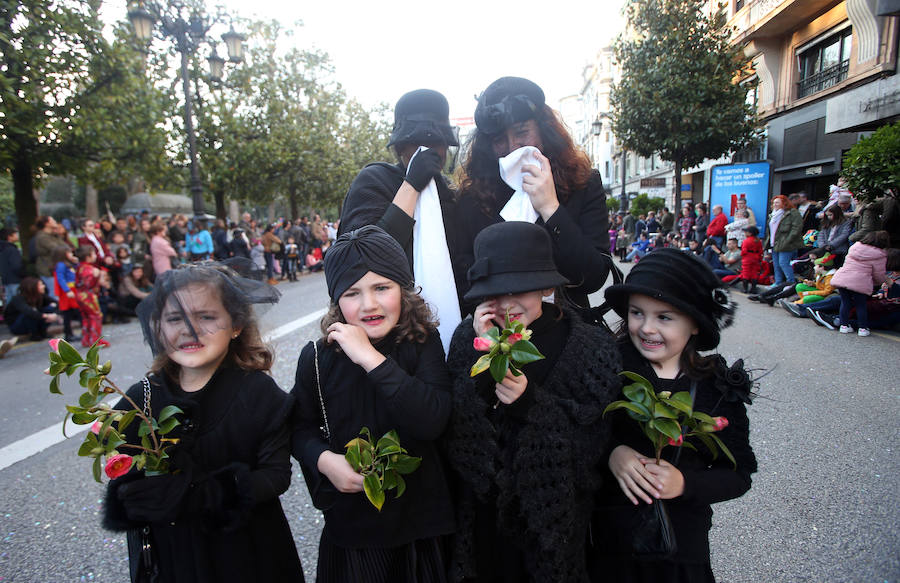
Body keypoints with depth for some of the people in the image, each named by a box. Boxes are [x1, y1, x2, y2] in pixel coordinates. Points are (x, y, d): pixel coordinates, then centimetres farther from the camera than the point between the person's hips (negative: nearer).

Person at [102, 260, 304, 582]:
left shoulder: (260, 393, -15)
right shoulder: (141, 399, -6)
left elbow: (276, 475, -19)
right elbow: (120, 482, -4)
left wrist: (196, 494, -30)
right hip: (168, 557, 3)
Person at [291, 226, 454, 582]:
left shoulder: (424, 343, -12)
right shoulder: (318, 357, -8)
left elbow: (433, 421, -25)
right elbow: (301, 425, 5)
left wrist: (371, 358, -28)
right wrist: (323, 458, -16)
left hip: (420, 516, 0)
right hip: (351, 517, 1)